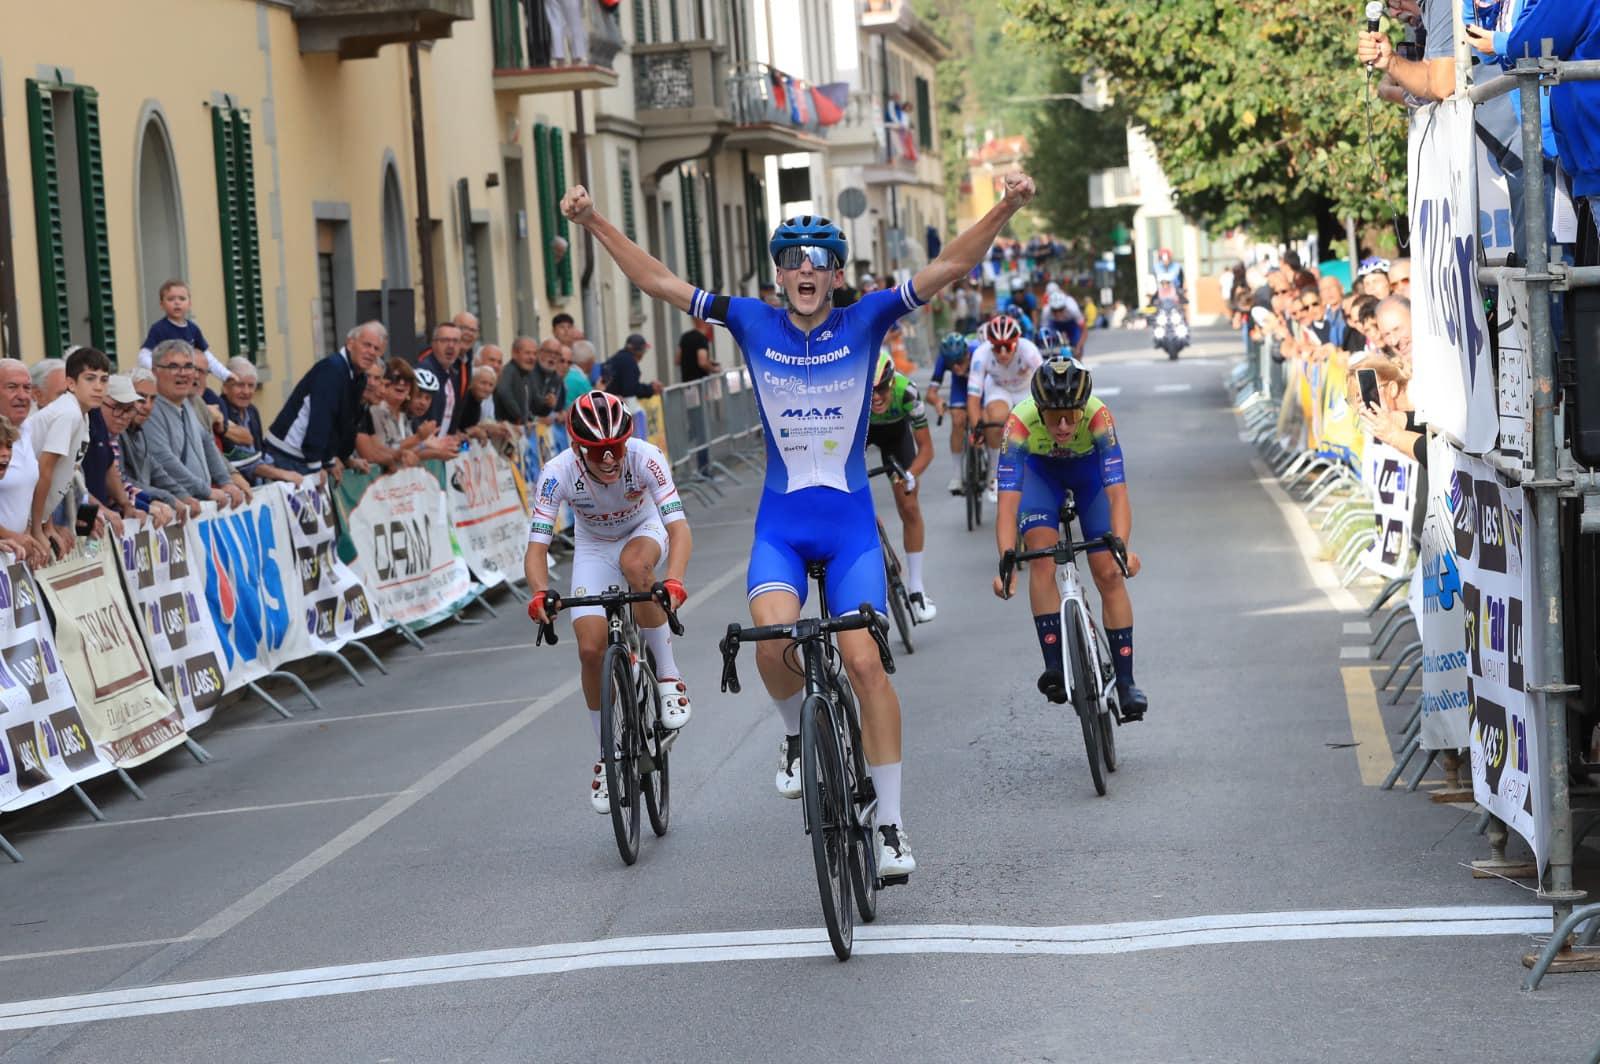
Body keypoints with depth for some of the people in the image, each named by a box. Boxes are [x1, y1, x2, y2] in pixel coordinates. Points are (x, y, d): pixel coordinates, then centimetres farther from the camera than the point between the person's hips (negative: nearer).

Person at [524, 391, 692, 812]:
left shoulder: (645, 457, -33)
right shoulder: (558, 473, -30)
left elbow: (679, 528, -40)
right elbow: (537, 546, -32)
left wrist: (674, 581, -58)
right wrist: (540, 593, -52)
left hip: (644, 532, -2)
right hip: (593, 546, 2)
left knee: (633, 562, -38)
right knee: (591, 649, -14)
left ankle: (669, 675, -21)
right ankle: (608, 754, 8)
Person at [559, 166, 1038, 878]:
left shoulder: (864, 322, -2)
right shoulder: (754, 324, 1)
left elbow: (947, 268, -8)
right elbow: (656, 281, 1)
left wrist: (1006, 209, -20)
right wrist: (594, 223, -6)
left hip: (850, 522, -1)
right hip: (781, 522, 1)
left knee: (863, 660, -12)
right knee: (772, 636, -25)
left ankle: (891, 824, -2)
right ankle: (797, 736, 8)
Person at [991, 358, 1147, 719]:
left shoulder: (1098, 415, -39)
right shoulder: (1021, 420, -38)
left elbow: (1117, 493, -43)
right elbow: (1008, 499, -42)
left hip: (1089, 468, 0)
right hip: (1041, 471, 0)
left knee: (1109, 574, -7)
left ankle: (1126, 683, 2)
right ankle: (1054, 667, -20)